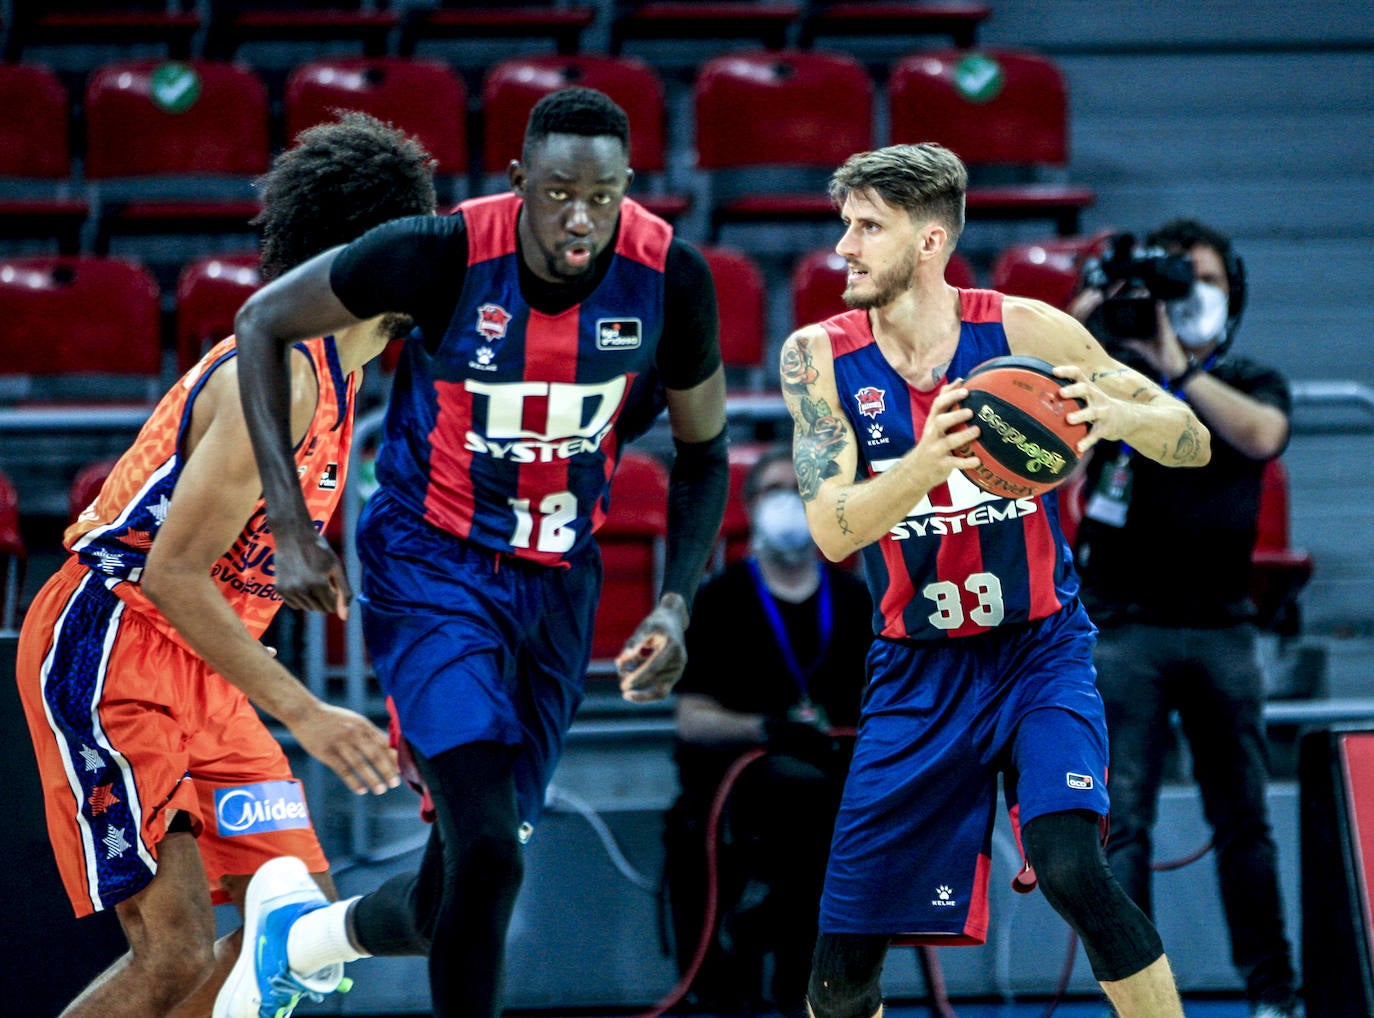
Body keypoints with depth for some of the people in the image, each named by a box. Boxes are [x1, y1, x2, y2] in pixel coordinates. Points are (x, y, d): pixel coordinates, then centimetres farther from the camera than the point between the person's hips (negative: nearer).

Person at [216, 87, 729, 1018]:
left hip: (557, 579, 4)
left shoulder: (669, 276, -14)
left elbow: (704, 452, 3)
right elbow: (264, 322, -8)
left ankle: (292, 941, 40)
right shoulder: (444, 254, -23)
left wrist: (677, 606, -10)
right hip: (430, 564, -4)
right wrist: (293, 528, -12)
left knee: (446, 906, 8)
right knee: (487, 854, -23)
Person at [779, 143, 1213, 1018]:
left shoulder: (1022, 329, -10)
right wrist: (927, 462, -37)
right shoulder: (820, 356, -6)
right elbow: (832, 531, -18)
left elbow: (1193, 443, -7)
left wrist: (1115, 413, -31)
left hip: (1039, 650, -2)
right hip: (918, 673, 2)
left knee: (1071, 867, -28)